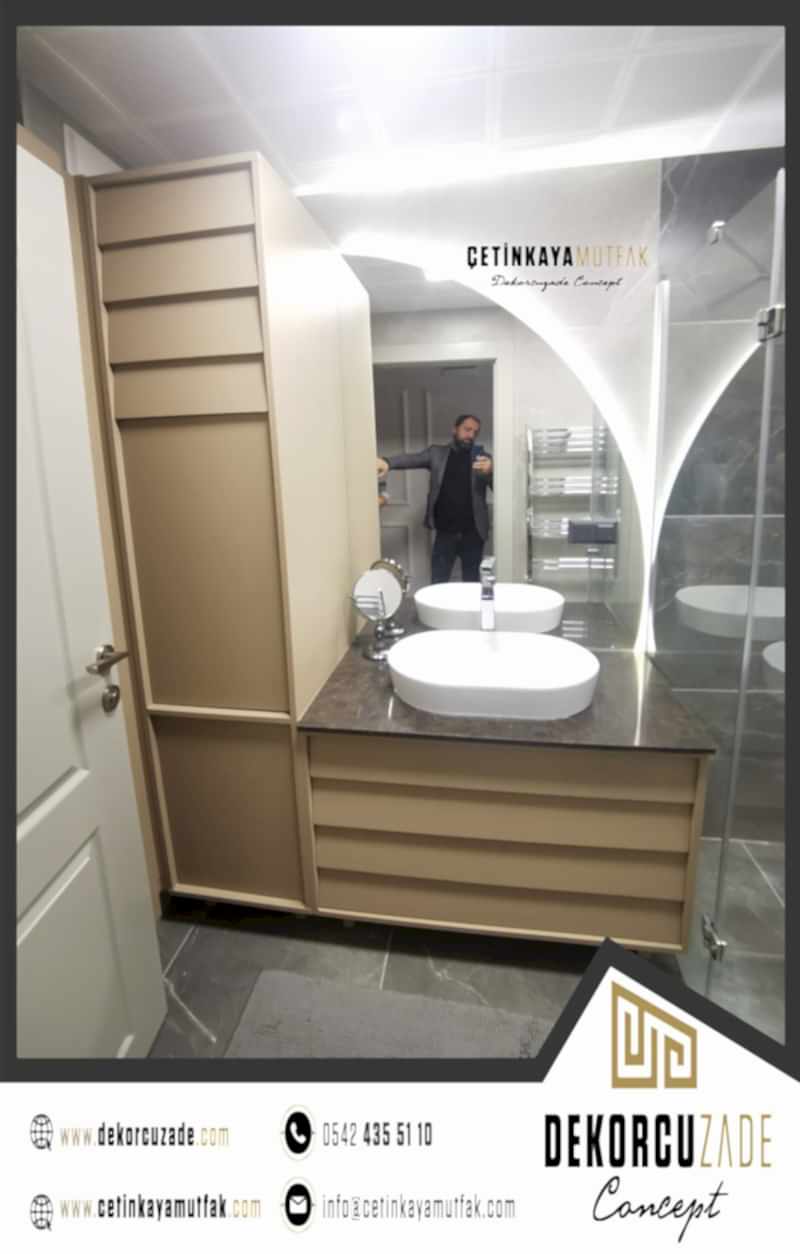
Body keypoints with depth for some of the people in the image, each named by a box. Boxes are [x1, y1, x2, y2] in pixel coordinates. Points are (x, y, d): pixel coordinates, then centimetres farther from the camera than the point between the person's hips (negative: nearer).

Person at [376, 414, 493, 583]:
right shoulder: (437, 453, 6)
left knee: (472, 584, 8)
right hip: (445, 532, 0)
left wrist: (490, 471, -26)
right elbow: (412, 458, -9)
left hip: (472, 532, 0)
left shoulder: (483, 458, 6)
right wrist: (388, 462, -31)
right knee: (438, 583, 0)